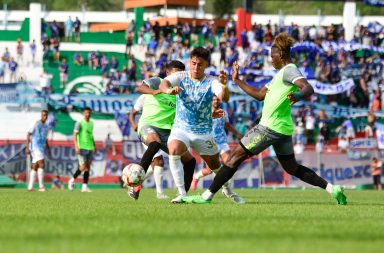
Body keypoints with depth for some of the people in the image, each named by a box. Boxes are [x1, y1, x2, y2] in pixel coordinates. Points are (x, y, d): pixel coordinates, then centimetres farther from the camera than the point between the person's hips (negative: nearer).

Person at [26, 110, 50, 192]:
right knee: (41, 164, -17)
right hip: (35, 147, -8)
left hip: (41, 148, 8)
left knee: (35, 167, 7)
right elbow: (28, 134, -10)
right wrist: (27, 147, -15)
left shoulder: (46, 126, 15)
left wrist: (48, 148, 16)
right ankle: (41, 186, -19)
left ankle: (30, 187, 9)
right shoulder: (36, 124, -9)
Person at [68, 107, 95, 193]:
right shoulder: (79, 123, -5)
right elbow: (75, 135, -11)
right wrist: (76, 146, -20)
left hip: (90, 148, 6)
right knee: (83, 167, -10)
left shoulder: (91, 123, 15)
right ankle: (72, 180, 9)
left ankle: (85, 186, 5)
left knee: (88, 167, 3)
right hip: (82, 148, -6)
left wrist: (94, 146, 24)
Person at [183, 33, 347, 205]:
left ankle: (207, 196, -4)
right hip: (282, 128, 10)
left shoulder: (289, 70, -11)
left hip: (271, 127, -10)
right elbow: (260, 94, 27)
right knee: (292, 168, 16)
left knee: (236, 156, -5)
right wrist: (237, 81, 26)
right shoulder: (282, 73, 20)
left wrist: (298, 96, -48)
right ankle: (332, 189, 9)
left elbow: (308, 88, -27)